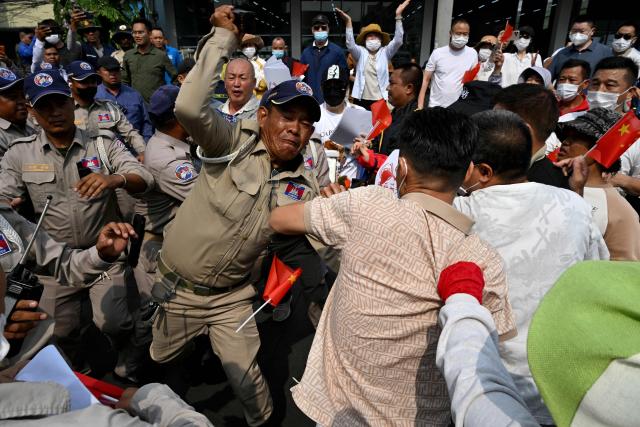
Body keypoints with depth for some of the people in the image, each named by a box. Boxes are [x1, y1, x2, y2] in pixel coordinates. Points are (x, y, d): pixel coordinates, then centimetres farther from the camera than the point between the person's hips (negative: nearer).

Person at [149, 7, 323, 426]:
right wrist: (224, 37, -31)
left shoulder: (305, 186, -9)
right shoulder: (234, 142, -20)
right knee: (161, 363, 24)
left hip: (232, 296, 1)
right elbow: (190, 107, -38)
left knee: (245, 376, 8)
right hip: (177, 286, 0)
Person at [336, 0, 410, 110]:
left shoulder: (385, 52, 7)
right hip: (361, 100, 0)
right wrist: (348, 22, -26)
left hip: (381, 100, 0)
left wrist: (398, 15, -17)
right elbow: (350, 45, -14)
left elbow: (398, 41, -8)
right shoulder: (361, 52, 5)